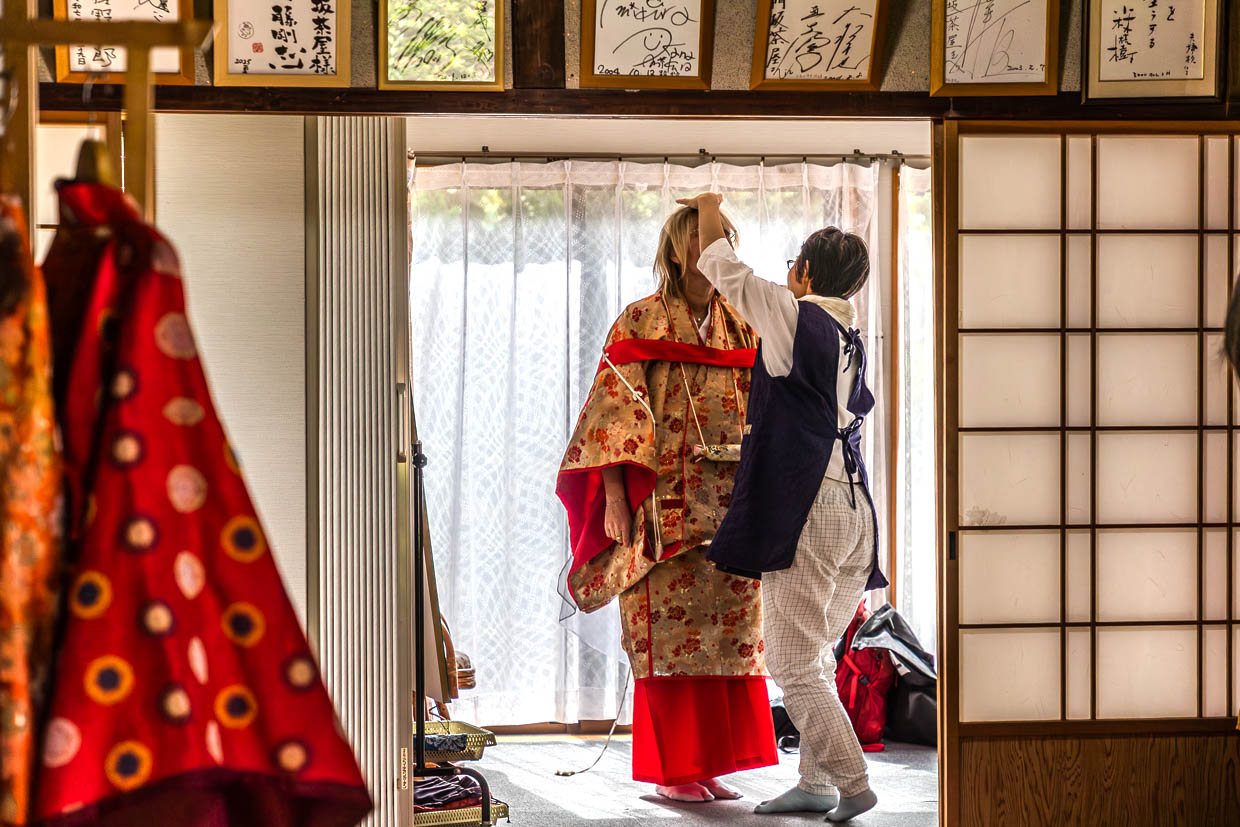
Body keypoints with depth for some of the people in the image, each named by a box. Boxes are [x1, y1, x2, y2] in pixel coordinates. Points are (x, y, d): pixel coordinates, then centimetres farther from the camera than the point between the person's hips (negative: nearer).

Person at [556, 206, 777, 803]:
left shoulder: (741, 327, 16)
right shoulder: (641, 323, 1)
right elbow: (614, 412, -6)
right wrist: (615, 498, -15)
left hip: (732, 505, 5)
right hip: (666, 506, -5)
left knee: (730, 635, 3)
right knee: (670, 636, -4)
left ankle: (709, 764, 11)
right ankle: (671, 770, 5)